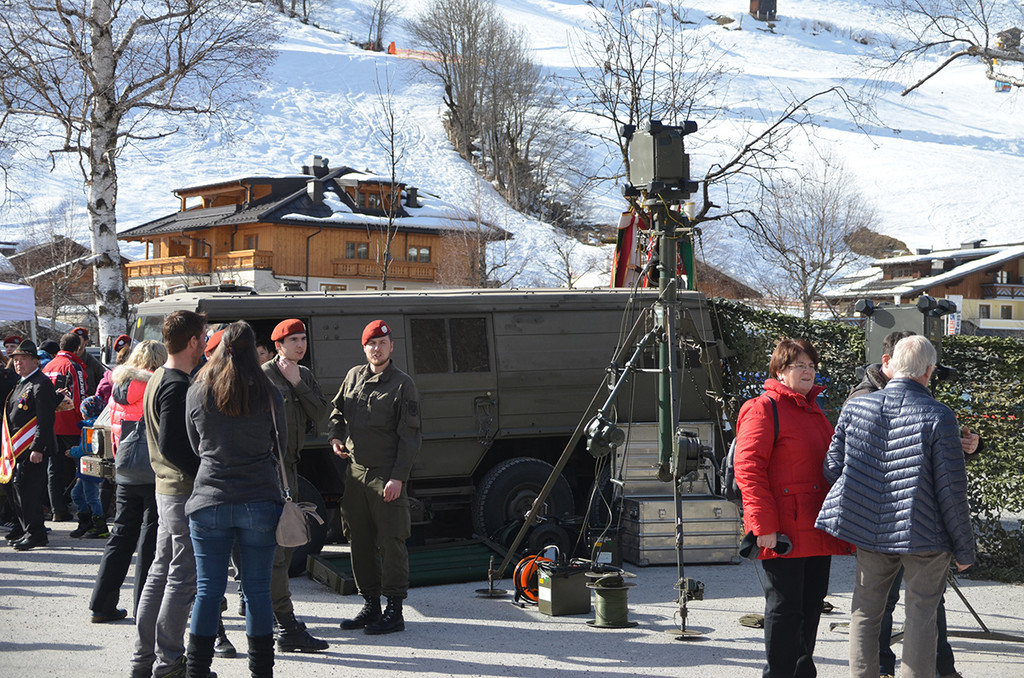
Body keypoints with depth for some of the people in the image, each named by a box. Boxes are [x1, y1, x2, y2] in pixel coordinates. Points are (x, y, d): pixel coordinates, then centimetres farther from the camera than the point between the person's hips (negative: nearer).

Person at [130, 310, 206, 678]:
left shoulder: (157, 380, 14)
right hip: (186, 492, -10)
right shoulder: (177, 386, -18)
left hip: (167, 487, 10)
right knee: (184, 578, -3)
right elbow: (171, 445, -25)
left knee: (160, 572, 15)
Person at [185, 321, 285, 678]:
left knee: (208, 590, 6)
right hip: (259, 501, -1)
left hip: (209, 501, 1)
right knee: (257, 590, 5)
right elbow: (281, 446, 9)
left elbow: (195, 444, 12)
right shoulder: (268, 394, -3)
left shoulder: (197, 393, 0)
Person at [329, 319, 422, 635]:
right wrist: (335, 436, 5)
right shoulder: (354, 376, 12)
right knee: (360, 541, 10)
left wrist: (398, 477, -15)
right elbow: (337, 411, 26)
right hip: (355, 471, 6)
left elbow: (409, 436, -8)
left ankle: (394, 611, 1)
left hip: (387, 475, -6)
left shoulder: (402, 384, -5)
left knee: (391, 543, -4)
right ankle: (370, 606, 21)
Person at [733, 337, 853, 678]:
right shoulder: (763, 409, -8)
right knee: (784, 608, -3)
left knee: (811, 605, 13)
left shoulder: (814, 411, 19)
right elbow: (748, 469, -15)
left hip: (817, 530, 8)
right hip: (784, 534, -8)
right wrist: (763, 524, -20)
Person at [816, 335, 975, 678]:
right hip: (924, 535, -3)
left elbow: (833, 468, 5)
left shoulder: (856, 407, -1)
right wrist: (964, 548, -2)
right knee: (921, 615, 8)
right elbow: (952, 490, -12)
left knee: (865, 611, 15)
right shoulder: (938, 417, -12)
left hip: (869, 533, 3)